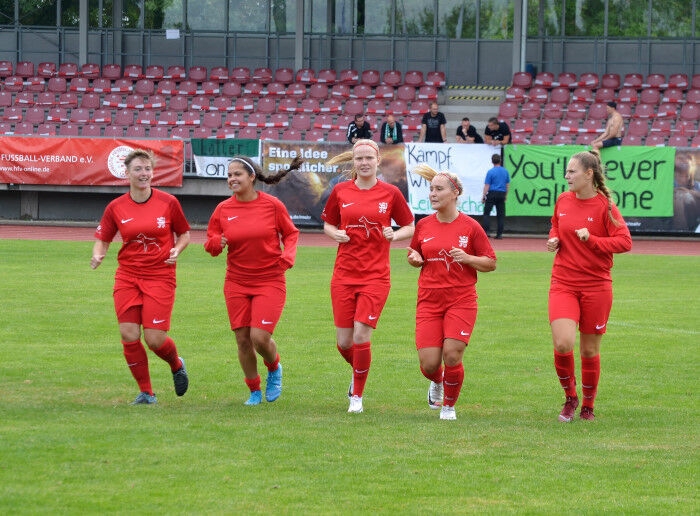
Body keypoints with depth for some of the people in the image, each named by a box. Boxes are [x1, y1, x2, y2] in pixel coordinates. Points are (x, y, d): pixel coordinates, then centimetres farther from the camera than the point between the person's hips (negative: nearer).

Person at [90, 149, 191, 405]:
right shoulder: (116, 207, 1)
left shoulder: (168, 202, -1)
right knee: (129, 336, -7)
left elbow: (184, 234, 11)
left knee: (155, 338, -10)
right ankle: (146, 392, 10)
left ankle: (176, 365, 26)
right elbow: (102, 239, 9)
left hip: (160, 276, -2)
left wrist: (176, 250, -9)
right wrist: (98, 255, -12)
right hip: (127, 276, 2)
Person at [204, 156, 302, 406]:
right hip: (237, 283, 3)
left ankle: (274, 369, 20)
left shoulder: (272, 205, -5)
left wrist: (288, 255, -12)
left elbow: (291, 233, 6)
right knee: (243, 340, 2)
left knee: (260, 337, -14)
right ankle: (254, 391, 22)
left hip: (270, 281, -3)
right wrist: (217, 243, -17)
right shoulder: (223, 210, 0)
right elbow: (210, 245, 6)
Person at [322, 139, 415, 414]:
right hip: (344, 275, 2)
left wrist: (395, 235, -12)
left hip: (375, 275, -2)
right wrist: (337, 234, -6)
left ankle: (357, 395, 5)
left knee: (361, 336, -13)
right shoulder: (341, 191, 4)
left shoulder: (390, 193, 0)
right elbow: (328, 225, 16)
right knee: (344, 342, 2)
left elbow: (409, 227, 8)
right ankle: (358, 371, 37)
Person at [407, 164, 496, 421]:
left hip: (461, 300, -2)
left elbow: (491, 263, 1)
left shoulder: (470, 227, -3)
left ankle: (449, 404, 11)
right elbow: (416, 257, 21)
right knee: (429, 363, -7)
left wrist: (467, 258, -16)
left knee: (452, 355, -14)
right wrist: (414, 259, -3)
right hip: (429, 300, 2)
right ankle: (437, 382, 31)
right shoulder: (424, 226, 6)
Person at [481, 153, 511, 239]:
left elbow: (487, 185, -8)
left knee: (487, 213, 1)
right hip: (502, 194, 4)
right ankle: (499, 233, 6)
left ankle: (486, 231, -10)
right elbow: (508, 184, 10)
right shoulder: (505, 171, 4)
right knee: (501, 214, 7)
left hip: (492, 194, -4)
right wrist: (506, 195, 19)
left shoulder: (490, 172, -8)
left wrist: (483, 196, -2)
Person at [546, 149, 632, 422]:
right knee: (562, 344, -16)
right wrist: (554, 239, 4)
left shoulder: (604, 206, -8)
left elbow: (624, 242, -13)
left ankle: (588, 407, 25)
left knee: (589, 349, 7)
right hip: (563, 284, 3)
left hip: (596, 286, -2)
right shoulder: (563, 200, 5)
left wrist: (591, 240, -23)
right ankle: (570, 397, 8)